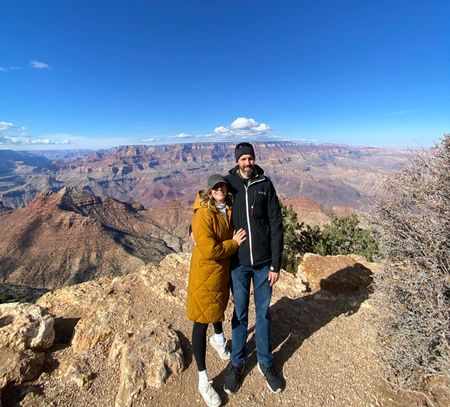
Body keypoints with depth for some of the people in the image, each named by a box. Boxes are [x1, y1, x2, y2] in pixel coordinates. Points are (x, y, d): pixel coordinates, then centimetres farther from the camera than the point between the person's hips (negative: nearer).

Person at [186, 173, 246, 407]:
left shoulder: (229, 209, 0)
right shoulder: (203, 214, -24)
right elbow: (209, 250, -28)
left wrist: (233, 242, -2)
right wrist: (234, 243, -17)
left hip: (223, 270, 8)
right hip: (205, 273, -7)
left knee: (219, 305, 30)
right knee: (201, 323, 5)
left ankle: (218, 339, 60)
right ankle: (203, 380, 22)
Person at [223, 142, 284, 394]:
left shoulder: (265, 184, -5)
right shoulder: (228, 183, -4)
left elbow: (276, 225, -4)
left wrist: (276, 264, -4)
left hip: (263, 262, 1)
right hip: (238, 262, 0)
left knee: (264, 312, 16)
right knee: (240, 313, 15)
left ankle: (266, 362, 38)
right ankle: (237, 363, 36)